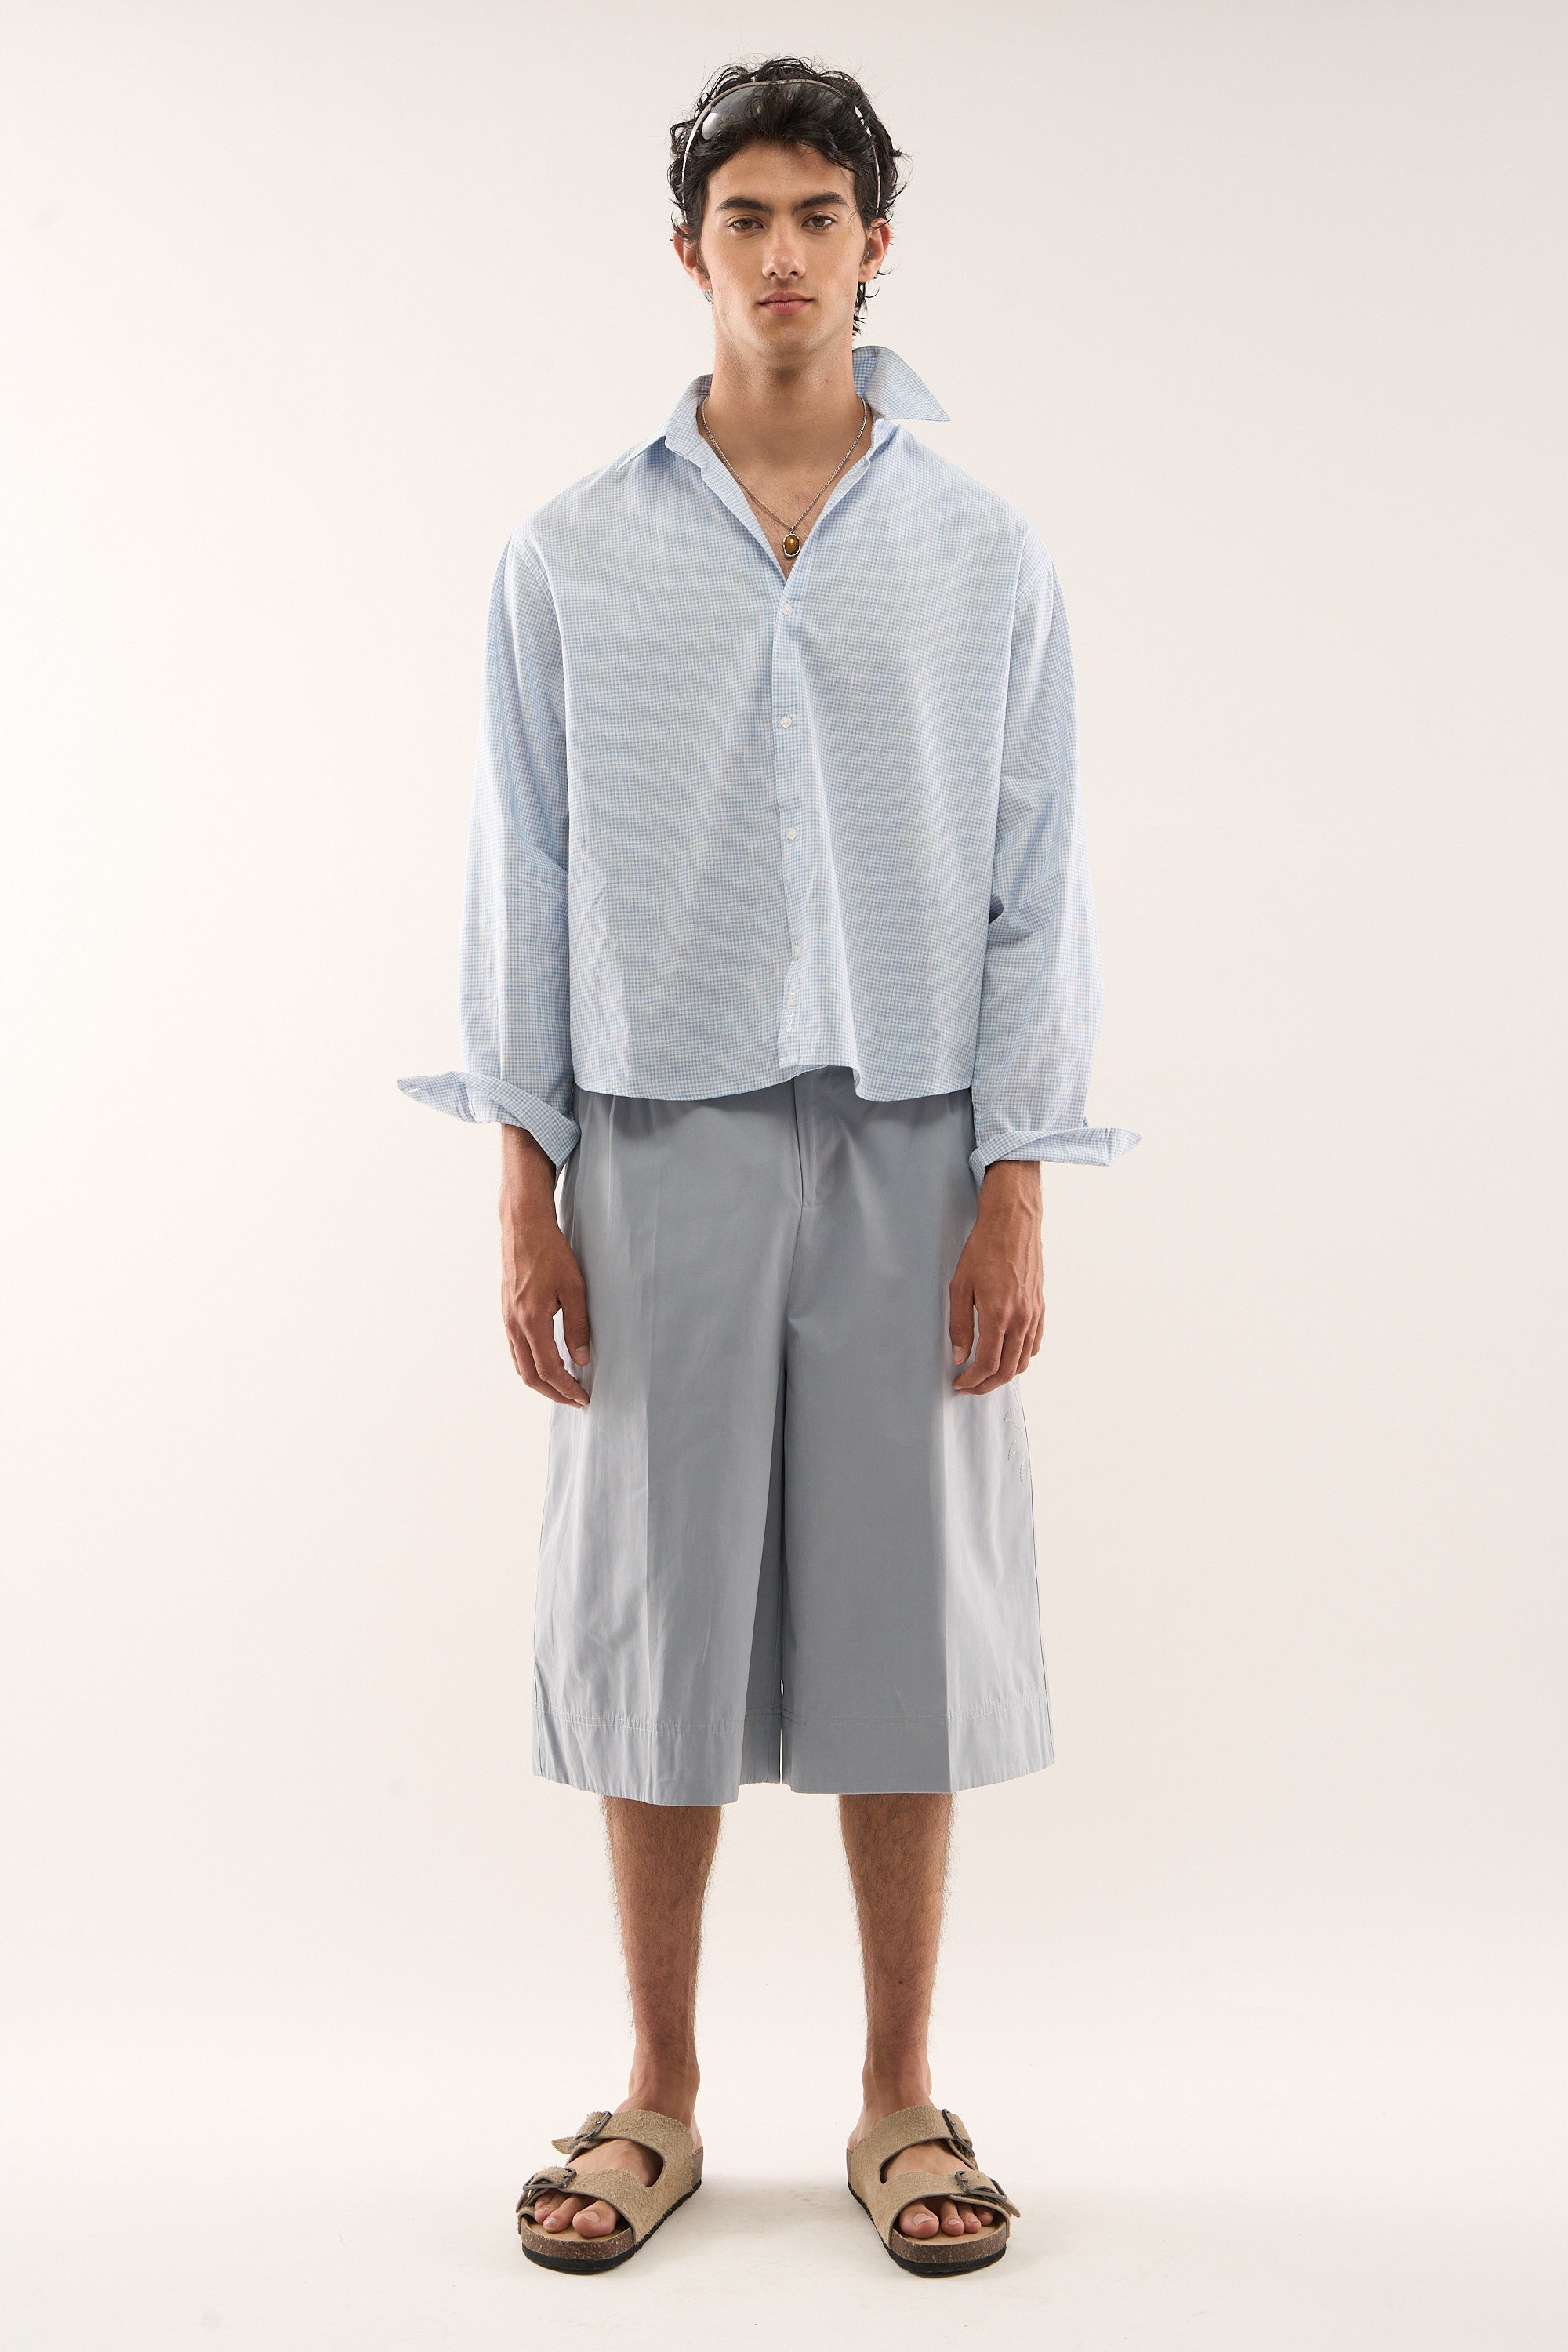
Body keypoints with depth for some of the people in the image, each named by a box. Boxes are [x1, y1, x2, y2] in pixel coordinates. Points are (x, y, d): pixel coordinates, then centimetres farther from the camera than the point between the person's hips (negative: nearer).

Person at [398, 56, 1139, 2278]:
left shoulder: (985, 553, 4)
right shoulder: (572, 555, 4)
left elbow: (1036, 889, 3)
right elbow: (525, 880, 4)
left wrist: (1017, 1195, -4)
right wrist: (525, 1192, -2)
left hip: (909, 1142, 0)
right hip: (661, 1139, 0)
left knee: (907, 1607, 5)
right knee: (655, 1610, 5)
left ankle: (900, 2094, 21)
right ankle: (660, 2094, 22)